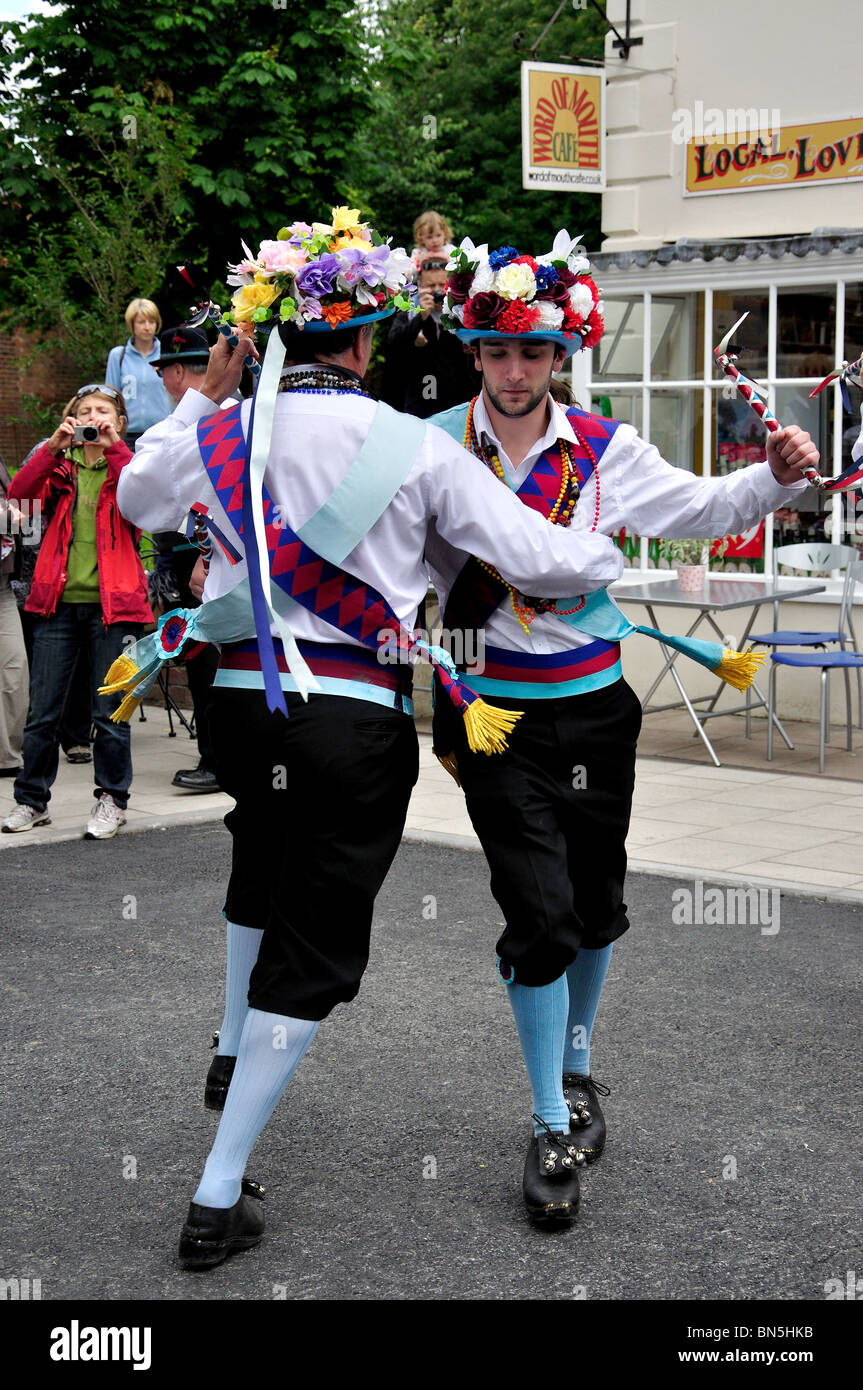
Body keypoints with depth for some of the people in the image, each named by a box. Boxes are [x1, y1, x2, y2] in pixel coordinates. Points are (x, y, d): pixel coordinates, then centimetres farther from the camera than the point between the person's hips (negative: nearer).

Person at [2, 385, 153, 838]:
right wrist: (54, 447, -16)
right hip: (58, 601, 2)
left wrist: (114, 446, -16)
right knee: (42, 712, 5)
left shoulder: (125, 465, 7)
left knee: (109, 711, 1)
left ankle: (112, 800, 14)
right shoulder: (60, 466, 11)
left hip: (111, 605, -2)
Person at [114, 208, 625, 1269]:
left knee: (263, 867, 34)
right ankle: (218, 1198, 4)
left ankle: (234, 1051, 49)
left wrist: (204, 394, 31)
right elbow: (539, 558, -3)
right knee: (314, 945, 4)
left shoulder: (219, 432, 3)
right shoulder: (414, 448, -7)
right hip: (356, 718, -4)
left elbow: (141, 500, 25)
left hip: (242, 698, 4)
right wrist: (609, 556, 19)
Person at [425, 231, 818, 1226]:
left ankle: (576, 1060, 41)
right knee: (540, 910, -8)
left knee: (596, 900, 14)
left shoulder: (605, 450, 0)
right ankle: (551, 1125, 7)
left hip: (592, 704, 3)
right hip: (495, 712, -3)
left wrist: (777, 475, -13)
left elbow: (703, 510, 4)